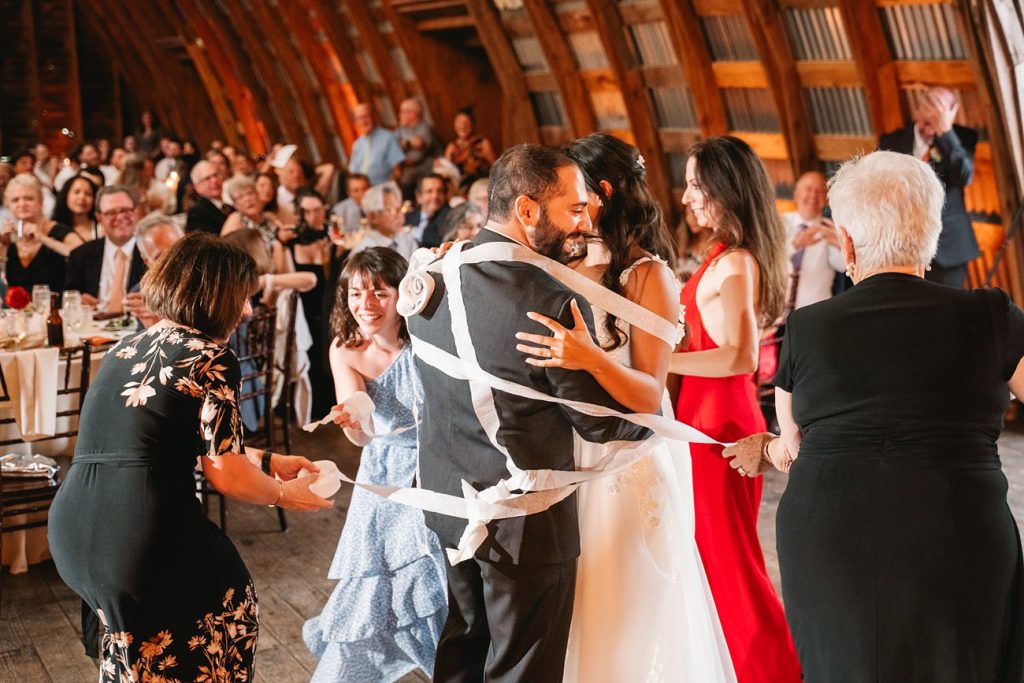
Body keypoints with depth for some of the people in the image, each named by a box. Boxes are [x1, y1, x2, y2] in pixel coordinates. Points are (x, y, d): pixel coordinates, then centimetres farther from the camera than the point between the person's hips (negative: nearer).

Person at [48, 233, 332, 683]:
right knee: (231, 605, 21)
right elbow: (226, 475, -5)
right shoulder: (212, 359, -6)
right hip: (146, 539, -7)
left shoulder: (127, 348, 17)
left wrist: (269, 461, 34)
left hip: (70, 536, 7)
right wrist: (285, 494, 14)